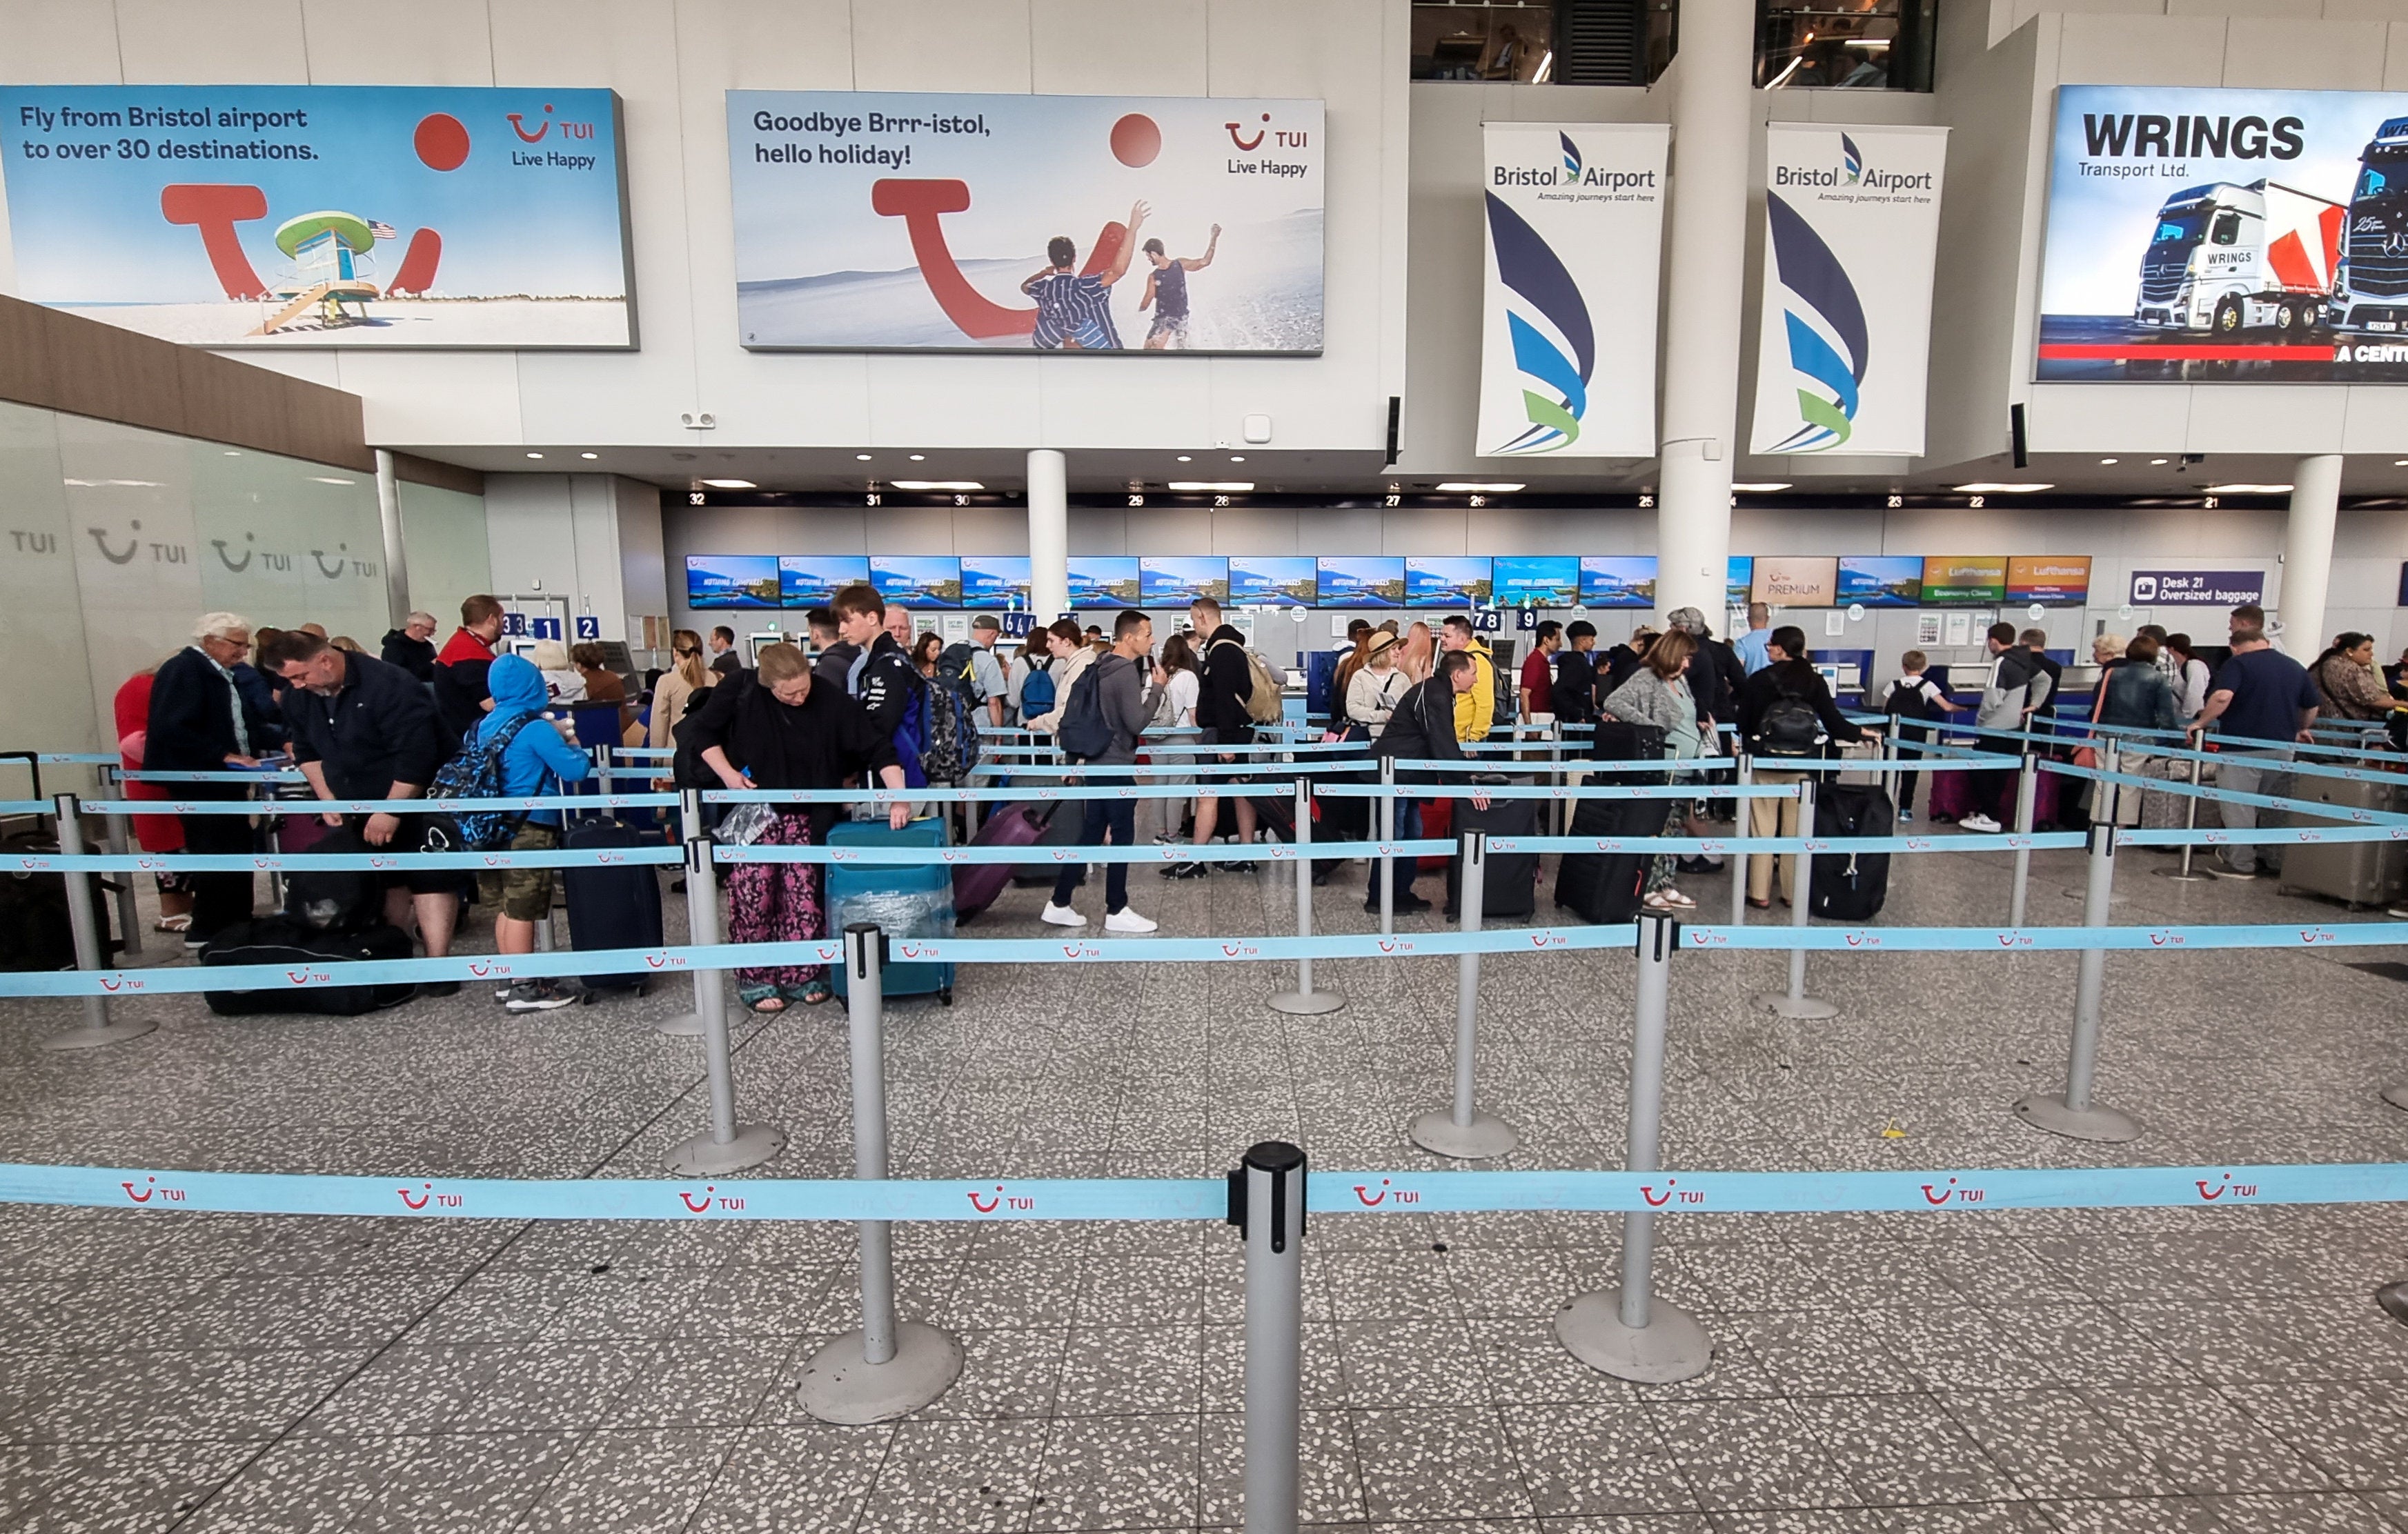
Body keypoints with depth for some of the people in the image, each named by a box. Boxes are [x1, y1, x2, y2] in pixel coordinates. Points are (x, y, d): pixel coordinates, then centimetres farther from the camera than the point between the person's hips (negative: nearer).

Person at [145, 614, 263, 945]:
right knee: (217, 855, -5)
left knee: (235, 854, 12)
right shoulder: (183, 669, -13)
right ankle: (208, 930, 3)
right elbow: (173, 728, -22)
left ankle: (236, 925, 21)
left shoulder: (218, 672, 15)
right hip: (201, 783, -9)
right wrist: (223, 755, -22)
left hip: (221, 781, 9)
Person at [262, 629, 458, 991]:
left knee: (431, 879, -9)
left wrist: (391, 812, -24)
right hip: (361, 810, 8)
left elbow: (416, 755, -28)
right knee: (384, 881, 13)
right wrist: (328, 799, 2)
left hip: (417, 802, -8)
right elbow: (306, 752, 14)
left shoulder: (389, 686, -25)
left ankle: (437, 964, -10)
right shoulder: (300, 699, 1)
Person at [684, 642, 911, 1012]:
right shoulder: (739, 692, -14)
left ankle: (803, 975, 17)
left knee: (803, 894, 2)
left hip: (806, 814, 1)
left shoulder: (830, 700, -17)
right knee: (753, 894, 0)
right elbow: (703, 732, 2)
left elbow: (876, 744, -16)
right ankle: (755, 981, 13)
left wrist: (899, 797, -24)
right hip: (754, 809, 0)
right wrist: (727, 774, -12)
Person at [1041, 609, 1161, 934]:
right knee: (1122, 838, 1)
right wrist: (1156, 690, -10)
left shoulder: (1102, 668, 12)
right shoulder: (1126, 672, -16)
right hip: (1116, 766, -9)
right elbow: (1136, 723, -20)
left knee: (1090, 836, 12)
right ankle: (1116, 912, 9)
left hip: (1098, 764, 9)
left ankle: (1059, 904, 16)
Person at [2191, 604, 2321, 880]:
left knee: (2238, 806, -1)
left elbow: (2222, 696, -24)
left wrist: (2201, 723, -15)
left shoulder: (2237, 663, -7)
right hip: (2282, 749, 7)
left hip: (2241, 748, -7)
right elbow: (2312, 708, 21)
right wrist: (2300, 729, 36)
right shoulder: (2295, 668, 13)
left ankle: (2240, 863, 1)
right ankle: (2278, 860, 24)